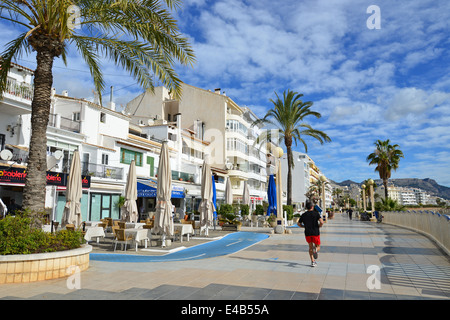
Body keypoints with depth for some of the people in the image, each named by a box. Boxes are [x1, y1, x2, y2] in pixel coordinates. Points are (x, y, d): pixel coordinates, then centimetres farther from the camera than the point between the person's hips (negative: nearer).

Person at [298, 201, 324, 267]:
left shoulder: (303, 215, 5)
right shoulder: (316, 213, -4)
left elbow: (299, 224, 10)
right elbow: (321, 222, -17)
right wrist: (319, 226, 3)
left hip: (307, 233, 3)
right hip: (315, 233, -2)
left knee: (310, 247, 16)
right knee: (318, 246, 11)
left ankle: (313, 262, 8)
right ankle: (315, 250, -25)